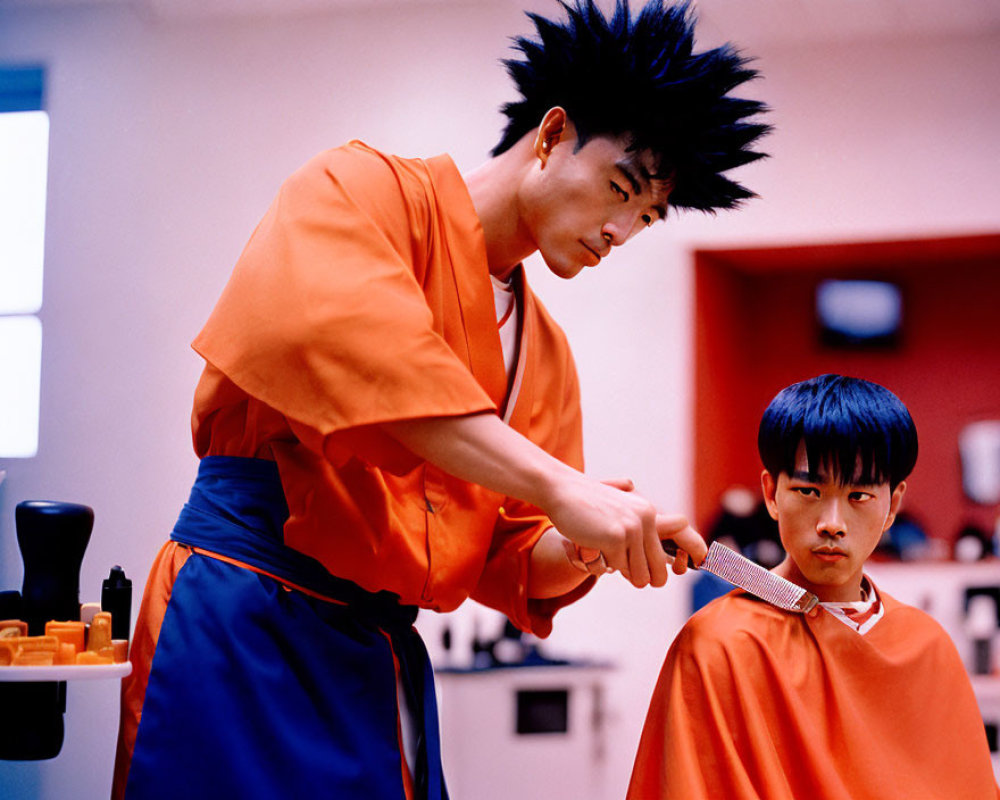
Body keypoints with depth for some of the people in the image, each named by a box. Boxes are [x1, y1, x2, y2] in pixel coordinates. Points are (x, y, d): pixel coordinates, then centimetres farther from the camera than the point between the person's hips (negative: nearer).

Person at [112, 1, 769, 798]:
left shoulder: (546, 353, 17)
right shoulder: (362, 188, -4)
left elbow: (515, 564, 15)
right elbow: (339, 335, -27)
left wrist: (571, 552, -11)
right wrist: (562, 489, -32)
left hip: (383, 663, 7)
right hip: (243, 626, -7)